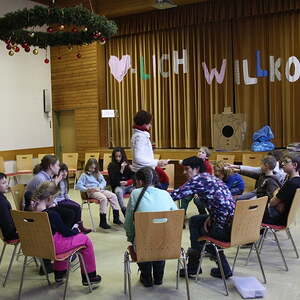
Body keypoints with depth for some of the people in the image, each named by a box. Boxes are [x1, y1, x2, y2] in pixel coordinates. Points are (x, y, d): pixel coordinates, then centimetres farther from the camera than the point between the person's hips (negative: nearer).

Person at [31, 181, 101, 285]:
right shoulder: (52, 214, -26)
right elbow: (66, 232, -12)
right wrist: (76, 230, 5)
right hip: (52, 247, -8)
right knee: (85, 239, 6)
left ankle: (59, 273, 44)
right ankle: (89, 277, 19)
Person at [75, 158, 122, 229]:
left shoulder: (98, 174, 25)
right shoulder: (84, 175, 9)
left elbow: (103, 182, 14)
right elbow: (78, 186, -1)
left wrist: (99, 187, -7)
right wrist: (87, 189, -15)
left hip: (100, 190, 6)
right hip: (91, 192, -6)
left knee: (113, 196, -16)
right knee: (103, 198, -32)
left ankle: (116, 218, -11)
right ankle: (102, 222, -31)